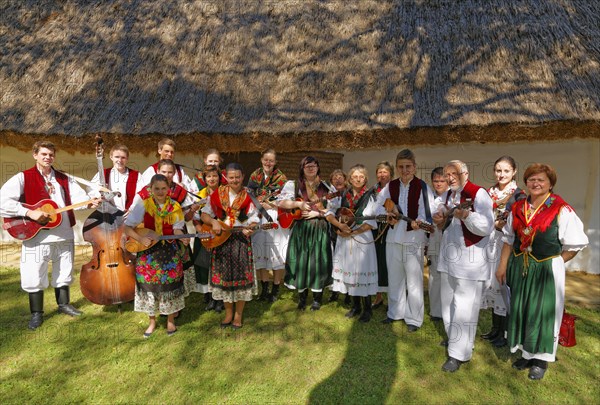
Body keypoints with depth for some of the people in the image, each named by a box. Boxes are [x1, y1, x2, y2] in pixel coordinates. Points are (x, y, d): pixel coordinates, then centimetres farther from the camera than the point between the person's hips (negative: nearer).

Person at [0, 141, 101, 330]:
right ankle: (36, 313, 20)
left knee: (63, 273, 16)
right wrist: (29, 212, -21)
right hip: (36, 236, -4)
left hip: (64, 235, 4)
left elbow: (78, 196, -2)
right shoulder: (23, 178, -2)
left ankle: (64, 304, 33)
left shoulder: (64, 179, 12)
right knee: (35, 276, 2)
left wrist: (89, 202, -24)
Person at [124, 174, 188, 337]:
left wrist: (183, 238, -27)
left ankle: (170, 320, 24)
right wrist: (141, 239, -22)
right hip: (148, 252, 0)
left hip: (170, 252, 0)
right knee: (149, 285, 7)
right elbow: (127, 227, -6)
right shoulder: (143, 205, -6)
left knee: (170, 284, 4)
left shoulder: (174, 207, -3)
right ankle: (152, 321, 27)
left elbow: (177, 229, -5)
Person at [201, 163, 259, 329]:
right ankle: (228, 312, 26)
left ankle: (238, 314, 20)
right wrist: (214, 222, -16)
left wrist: (249, 229, -27)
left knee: (241, 276, 2)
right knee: (224, 276, 7)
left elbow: (254, 219, -6)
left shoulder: (248, 196, -2)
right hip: (220, 239, 2)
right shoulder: (218, 193, 2)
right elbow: (205, 214, 4)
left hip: (241, 240, -1)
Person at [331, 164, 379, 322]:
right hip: (344, 239, 5)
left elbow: (371, 222, -10)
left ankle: (367, 309, 14)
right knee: (349, 271, 9)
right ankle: (356, 306, 25)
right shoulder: (344, 196, 10)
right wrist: (340, 229, -4)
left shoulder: (370, 196, -4)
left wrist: (352, 232, -14)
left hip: (362, 239, -4)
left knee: (362, 272, -2)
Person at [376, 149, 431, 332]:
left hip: (414, 239, -4)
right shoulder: (391, 186, 3)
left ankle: (414, 318, 21)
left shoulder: (422, 186, -9)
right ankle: (395, 312, 33)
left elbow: (427, 213, -14)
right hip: (393, 237, 5)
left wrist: (418, 223, -33)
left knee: (413, 281, 4)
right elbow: (378, 205, 11)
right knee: (394, 278, 16)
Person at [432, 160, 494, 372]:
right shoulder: (448, 195, 10)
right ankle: (453, 338, 37)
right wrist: (439, 219, -1)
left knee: (464, 306, -1)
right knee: (448, 301, 18)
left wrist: (466, 215, -37)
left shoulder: (479, 194, -13)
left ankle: (459, 353, 9)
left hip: (469, 259, -8)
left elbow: (486, 227, -21)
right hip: (448, 257, 8)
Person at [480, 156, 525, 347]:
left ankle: (504, 333, 17)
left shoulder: (518, 195, -7)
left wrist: (498, 224, -18)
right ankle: (495, 328, 27)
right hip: (490, 243, 5)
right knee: (492, 284, 12)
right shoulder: (489, 192, 9)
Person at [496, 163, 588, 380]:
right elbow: (508, 239, 9)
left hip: (547, 269, -4)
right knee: (521, 310, 13)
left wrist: (554, 263, -8)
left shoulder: (562, 210, -11)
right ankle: (526, 354, 31)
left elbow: (574, 245, -7)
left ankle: (540, 359, 26)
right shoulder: (517, 208, 4)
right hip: (520, 268, 5)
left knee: (542, 312, 7)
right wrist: (502, 265, 7)